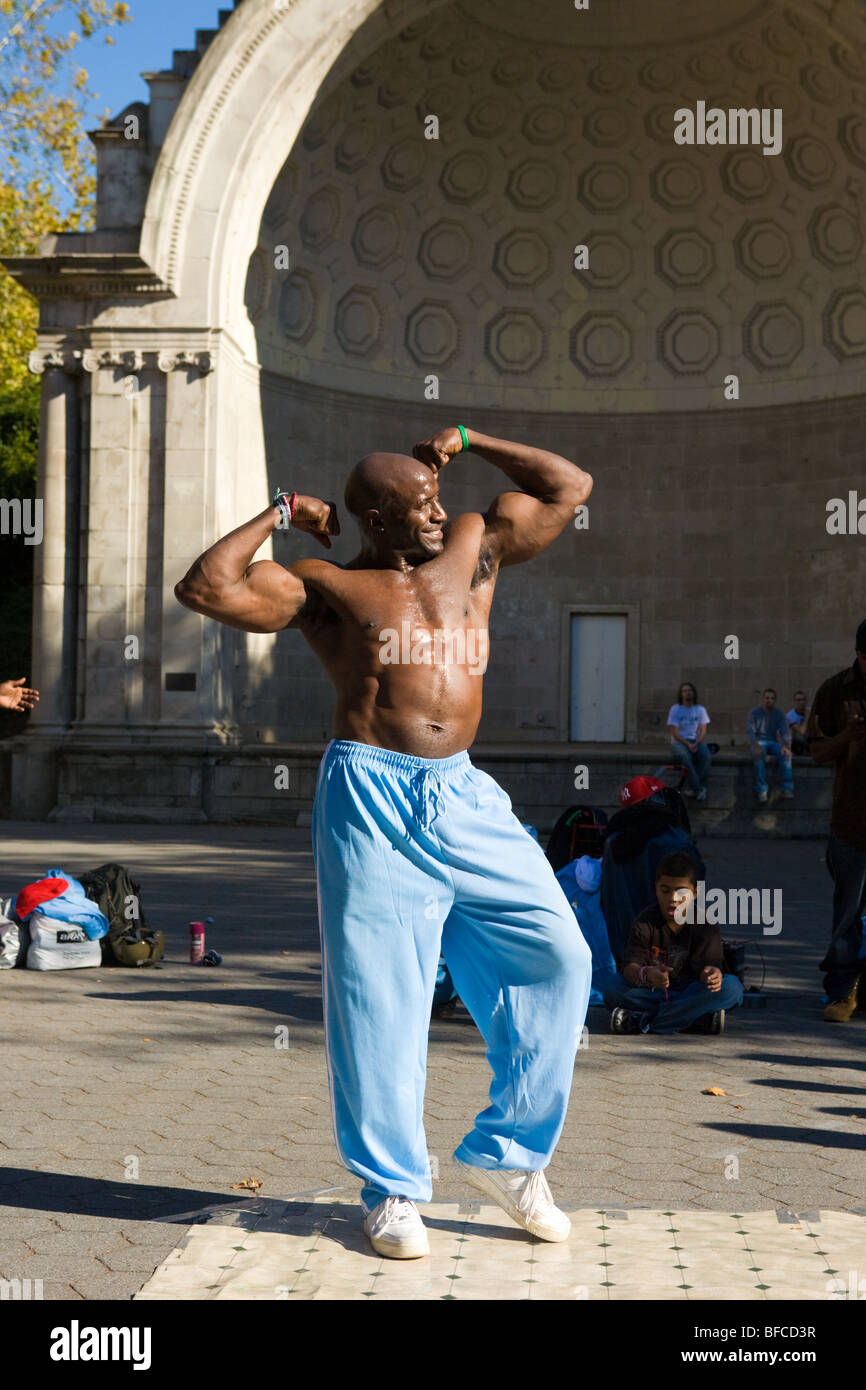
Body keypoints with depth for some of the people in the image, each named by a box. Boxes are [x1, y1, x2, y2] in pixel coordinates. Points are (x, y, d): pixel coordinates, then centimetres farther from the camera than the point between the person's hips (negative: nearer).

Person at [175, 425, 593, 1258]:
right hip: (373, 799, -4)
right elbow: (206, 589, -6)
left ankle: (504, 1154, 12)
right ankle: (391, 1188, 13)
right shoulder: (326, 586, 6)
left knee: (557, 956, -2)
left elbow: (568, 488, 22)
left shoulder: (471, 549, 18)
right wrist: (280, 517, 5)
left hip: (466, 798, 5)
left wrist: (468, 441, 20)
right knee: (379, 995, -2)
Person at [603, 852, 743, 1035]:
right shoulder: (645, 922, -8)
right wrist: (645, 974, -46)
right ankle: (699, 1020, -29)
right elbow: (630, 966, -21)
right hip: (653, 992, -1)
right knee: (613, 988, -28)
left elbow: (706, 964, -18)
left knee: (732, 987, -28)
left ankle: (642, 1021, -31)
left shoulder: (705, 925, -6)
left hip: (691, 992, 1)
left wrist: (712, 973, -44)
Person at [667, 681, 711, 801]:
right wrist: (688, 744, -18)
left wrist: (696, 744, -15)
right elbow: (674, 732, -4)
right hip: (679, 741, -2)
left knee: (705, 755, -31)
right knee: (685, 756, -37)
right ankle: (699, 789, -32)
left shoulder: (700, 709, 10)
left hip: (696, 740, 3)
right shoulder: (675, 709, 2)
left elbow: (703, 730, 5)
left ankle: (690, 787, -26)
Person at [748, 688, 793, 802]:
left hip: (773, 742, 2)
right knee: (758, 755, -37)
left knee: (785, 754, -31)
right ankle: (761, 790, -39)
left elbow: (784, 732, -4)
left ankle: (787, 789, -34)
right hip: (759, 741, -2)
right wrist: (756, 746, -31)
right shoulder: (754, 712, 0)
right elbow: (751, 731, -11)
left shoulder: (779, 714, 6)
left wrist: (786, 746, -27)